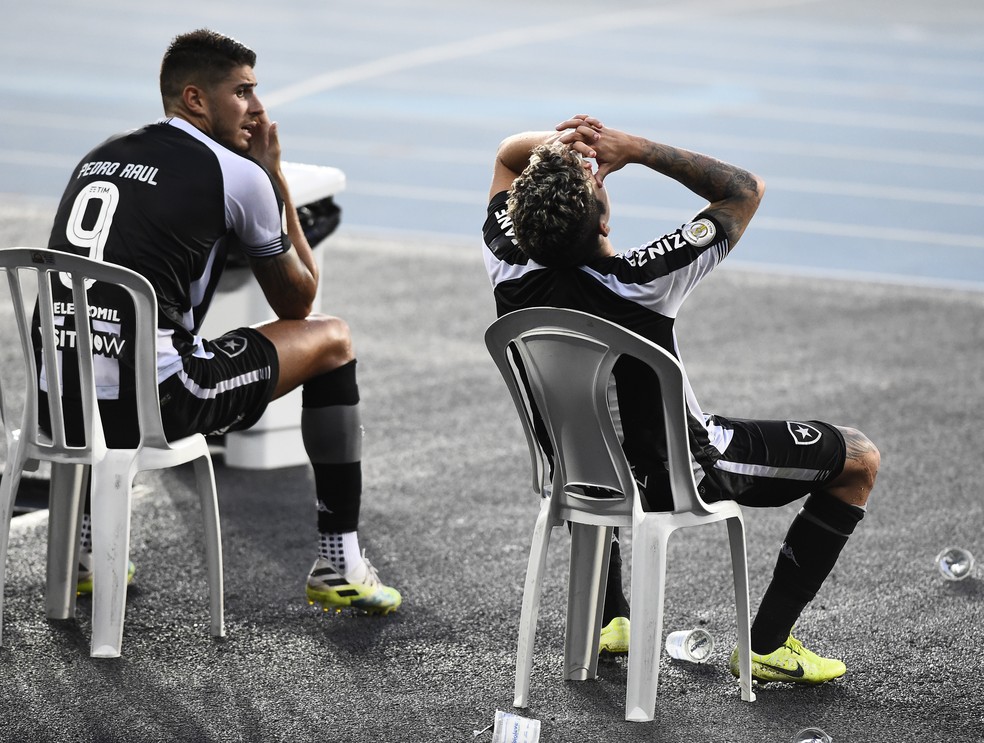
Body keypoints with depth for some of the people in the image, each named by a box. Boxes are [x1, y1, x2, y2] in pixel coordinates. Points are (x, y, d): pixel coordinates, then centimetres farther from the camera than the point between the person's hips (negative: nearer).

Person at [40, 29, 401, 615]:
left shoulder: (102, 155, 18)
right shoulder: (238, 173, -1)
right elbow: (298, 302, 13)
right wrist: (276, 177, 17)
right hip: (150, 406, -7)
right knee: (332, 340, 12)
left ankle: (88, 546, 37)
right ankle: (340, 564, 14)